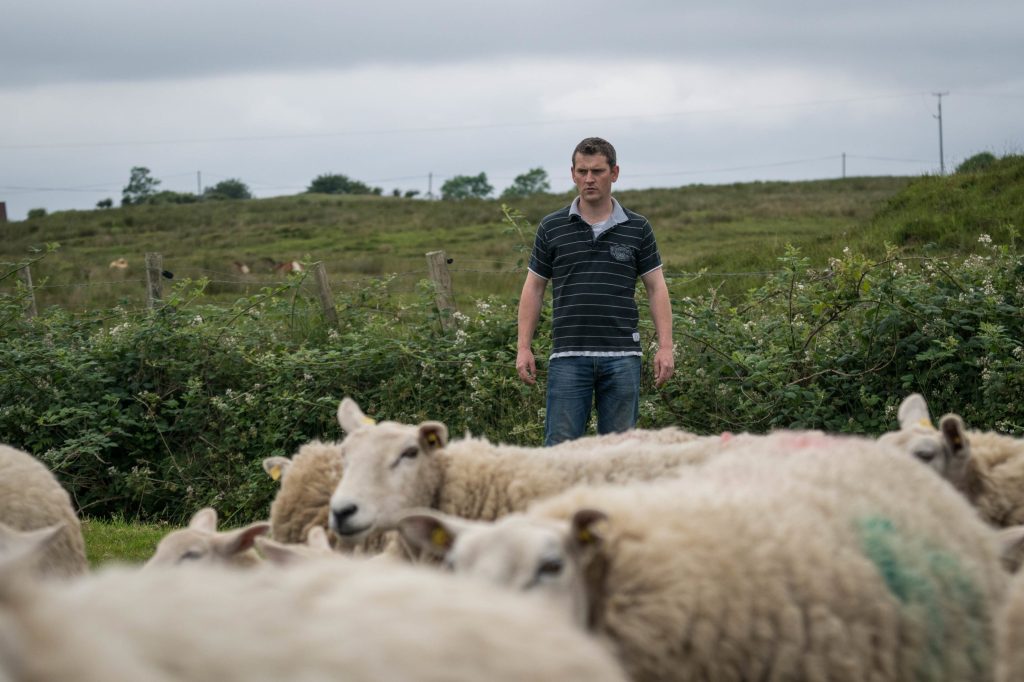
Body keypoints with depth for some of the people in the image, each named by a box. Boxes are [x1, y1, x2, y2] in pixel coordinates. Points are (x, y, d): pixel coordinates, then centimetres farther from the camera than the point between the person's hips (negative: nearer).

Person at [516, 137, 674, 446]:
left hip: (622, 354, 1)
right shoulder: (551, 227, 6)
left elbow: (656, 287, 8)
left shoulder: (637, 228, 7)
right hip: (568, 354, -1)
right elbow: (534, 287, 10)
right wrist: (524, 347, 3)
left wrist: (665, 346, -1)